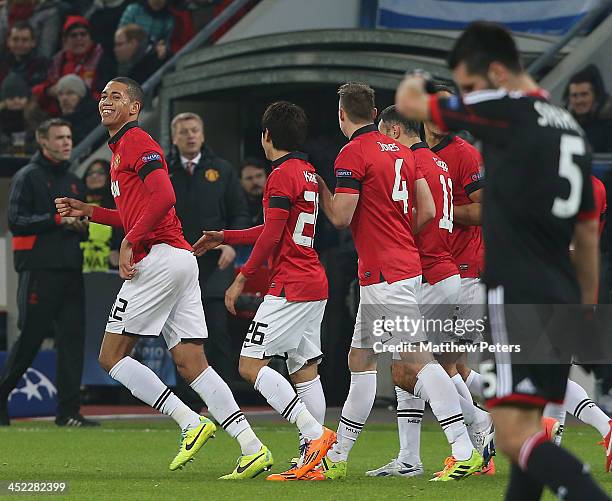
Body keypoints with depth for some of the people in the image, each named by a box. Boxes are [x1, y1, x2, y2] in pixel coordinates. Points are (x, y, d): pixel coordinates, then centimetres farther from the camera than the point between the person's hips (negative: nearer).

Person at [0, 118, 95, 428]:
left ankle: (68, 411, 0)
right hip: (39, 271, -7)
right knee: (31, 337, -5)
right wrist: (58, 219, -18)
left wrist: (81, 225, 3)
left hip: (70, 271, 7)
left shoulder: (73, 181, 20)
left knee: (73, 338, -1)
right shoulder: (27, 177, -1)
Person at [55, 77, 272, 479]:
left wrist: (129, 243, -17)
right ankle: (253, 448, -8)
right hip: (182, 261, 10)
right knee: (191, 364, 2)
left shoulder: (136, 142, -5)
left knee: (112, 357, -4)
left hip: (159, 259, -10)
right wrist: (90, 212, 27)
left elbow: (164, 197, -20)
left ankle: (191, 422, -11)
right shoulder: (123, 147, 25)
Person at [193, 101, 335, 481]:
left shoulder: (282, 175, -12)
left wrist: (243, 278, -9)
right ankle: (312, 461, 4)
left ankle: (315, 433, -20)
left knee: (251, 364, -10)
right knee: (305, 370, 8)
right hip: (315, 283, 10)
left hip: (290, 286, -10)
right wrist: (224, 238, 29)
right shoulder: (308, 172, 17)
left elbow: (272, 235, -16)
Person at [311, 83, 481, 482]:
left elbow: (341, 218, -14)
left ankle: (465, 451, -20)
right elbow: (428, 211, 12)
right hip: (407, 266, 9)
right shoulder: (401, 150, 13)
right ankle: (337, 458, 20)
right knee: (360, 360, 14)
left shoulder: (353, 154, -11)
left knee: (417, 360, -14)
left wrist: (320, 186, 3)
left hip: (384, 276, -9)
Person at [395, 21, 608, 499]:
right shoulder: (571, 127, 16)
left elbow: (409, 104, 2)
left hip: (520, 296, -9)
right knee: (527, 424, 17)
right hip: (562, 298, 9)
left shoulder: (507, 111, -8)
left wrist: (413, 84, 25)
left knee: (514, 434, -14)